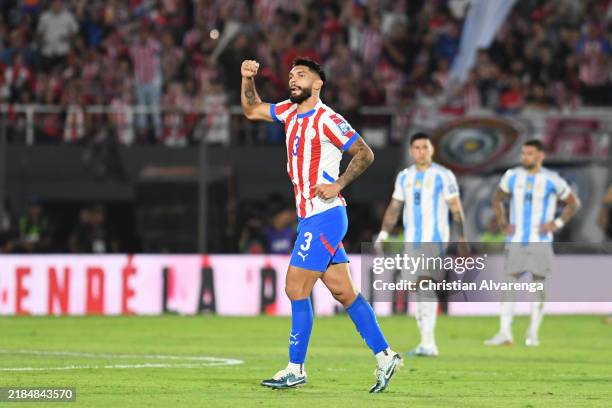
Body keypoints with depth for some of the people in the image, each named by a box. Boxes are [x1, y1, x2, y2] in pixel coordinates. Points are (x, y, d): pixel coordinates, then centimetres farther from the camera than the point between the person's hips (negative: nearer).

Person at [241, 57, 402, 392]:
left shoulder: (326, 120, -12)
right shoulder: (289, 111, 12)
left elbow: (365, 154, -10)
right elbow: (252, 111, 23)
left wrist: (338, 185, -17)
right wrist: (248, 79, 8)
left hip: (324, 216, -8)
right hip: (309, 217, 8)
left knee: (295, 288, -8)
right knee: (343, 292, 8)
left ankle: (296, 369, -2)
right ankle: (385, 355, 13)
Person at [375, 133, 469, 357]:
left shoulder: (443, 176, -2)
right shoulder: (404, 177, 13)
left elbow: (456, 209, -3)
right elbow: (394, 207, 16)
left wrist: (462, 240, -7)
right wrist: (383, 233, 5)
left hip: (435, 240, -6)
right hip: (411, 241, 6)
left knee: (425, 285, -20)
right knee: (417, 290, 7)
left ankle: (427, 342, -25)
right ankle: (427, 344, 14)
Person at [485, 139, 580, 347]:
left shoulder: (552, 180, -3)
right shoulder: (512, 176, 4)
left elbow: (574, 203, 7)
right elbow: (498, 199, 20)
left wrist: (557, 224, -4)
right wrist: (502, 223, 6)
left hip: (540, 241, -2)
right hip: (516, 240, 2)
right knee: (509, 284, -4)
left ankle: (533, 334, 5)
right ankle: (504, 332, -4)